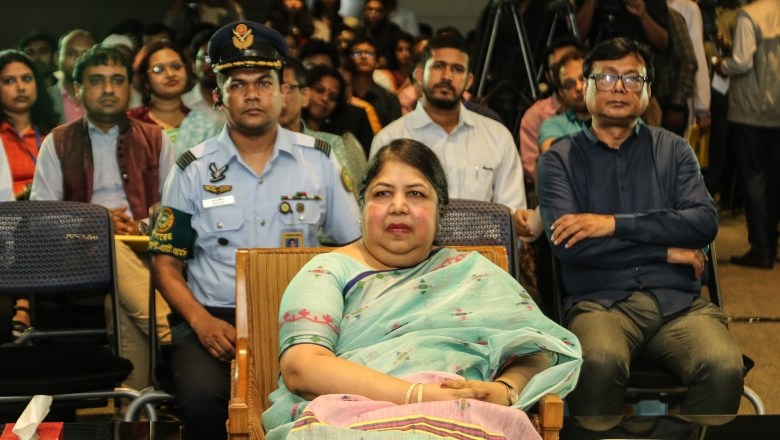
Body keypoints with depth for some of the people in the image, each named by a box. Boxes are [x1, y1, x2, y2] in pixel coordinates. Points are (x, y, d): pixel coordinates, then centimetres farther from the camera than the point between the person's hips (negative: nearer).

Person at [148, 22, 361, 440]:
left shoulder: (319, 161, 7)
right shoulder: (194, 170, 5)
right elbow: (166, 262, 7)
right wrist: (201, 321, -12)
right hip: (214, 318, -1)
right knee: (202, 395, -33)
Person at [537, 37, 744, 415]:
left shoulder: (672, 150, 17)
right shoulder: (560, 158, 10)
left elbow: (706, 221, 1)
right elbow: (568, 244, -5)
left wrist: (616, 224, -8)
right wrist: (666, 250, -3)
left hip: (678, 301, 2)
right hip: (599, 300, -2)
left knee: (725, 369, -29)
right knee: (600, 364, -36)